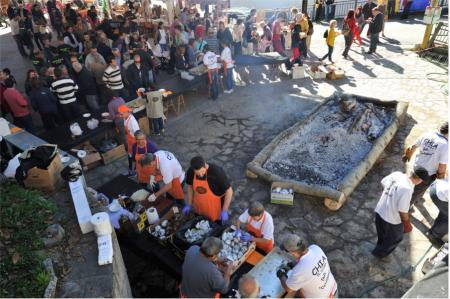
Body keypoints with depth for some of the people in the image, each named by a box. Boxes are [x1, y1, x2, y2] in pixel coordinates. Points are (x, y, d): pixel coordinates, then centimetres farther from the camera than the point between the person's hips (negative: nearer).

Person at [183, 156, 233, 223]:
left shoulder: (217, 172, -33)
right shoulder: (190, 171, -19)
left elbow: (229, 191, -23)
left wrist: (224, 211, -24)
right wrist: (189, 204, 3)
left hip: (216, 205, -4)